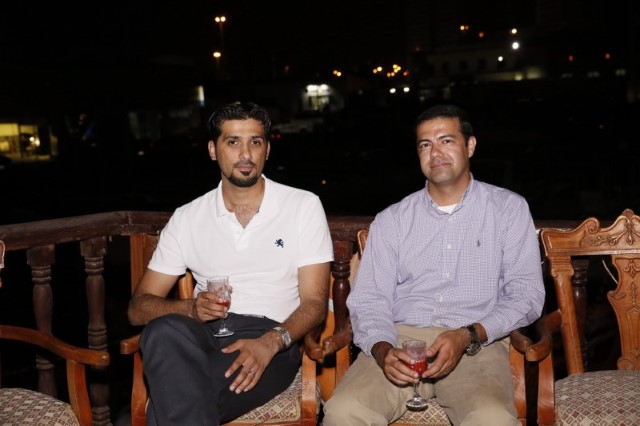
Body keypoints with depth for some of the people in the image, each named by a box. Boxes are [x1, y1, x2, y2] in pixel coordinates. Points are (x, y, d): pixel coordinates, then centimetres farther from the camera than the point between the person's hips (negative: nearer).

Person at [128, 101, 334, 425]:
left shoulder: (304, 206, 5)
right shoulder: (187, 218, 10)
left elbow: (314, 303, 0)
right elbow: (138, 308, 8)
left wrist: (271, 342, -21)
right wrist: (191, 308, -15)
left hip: (273, 341, -3)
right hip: (203, 335, 4)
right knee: (165, 330, -34)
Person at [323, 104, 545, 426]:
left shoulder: (509, 209, 10)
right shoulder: (391, 220, 13)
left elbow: (526, 293, 3)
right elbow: (368, 300, 7)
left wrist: (468, 336, -13)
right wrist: (382, 350, -15)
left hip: (477, 343, 0)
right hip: (400, 340, 1)